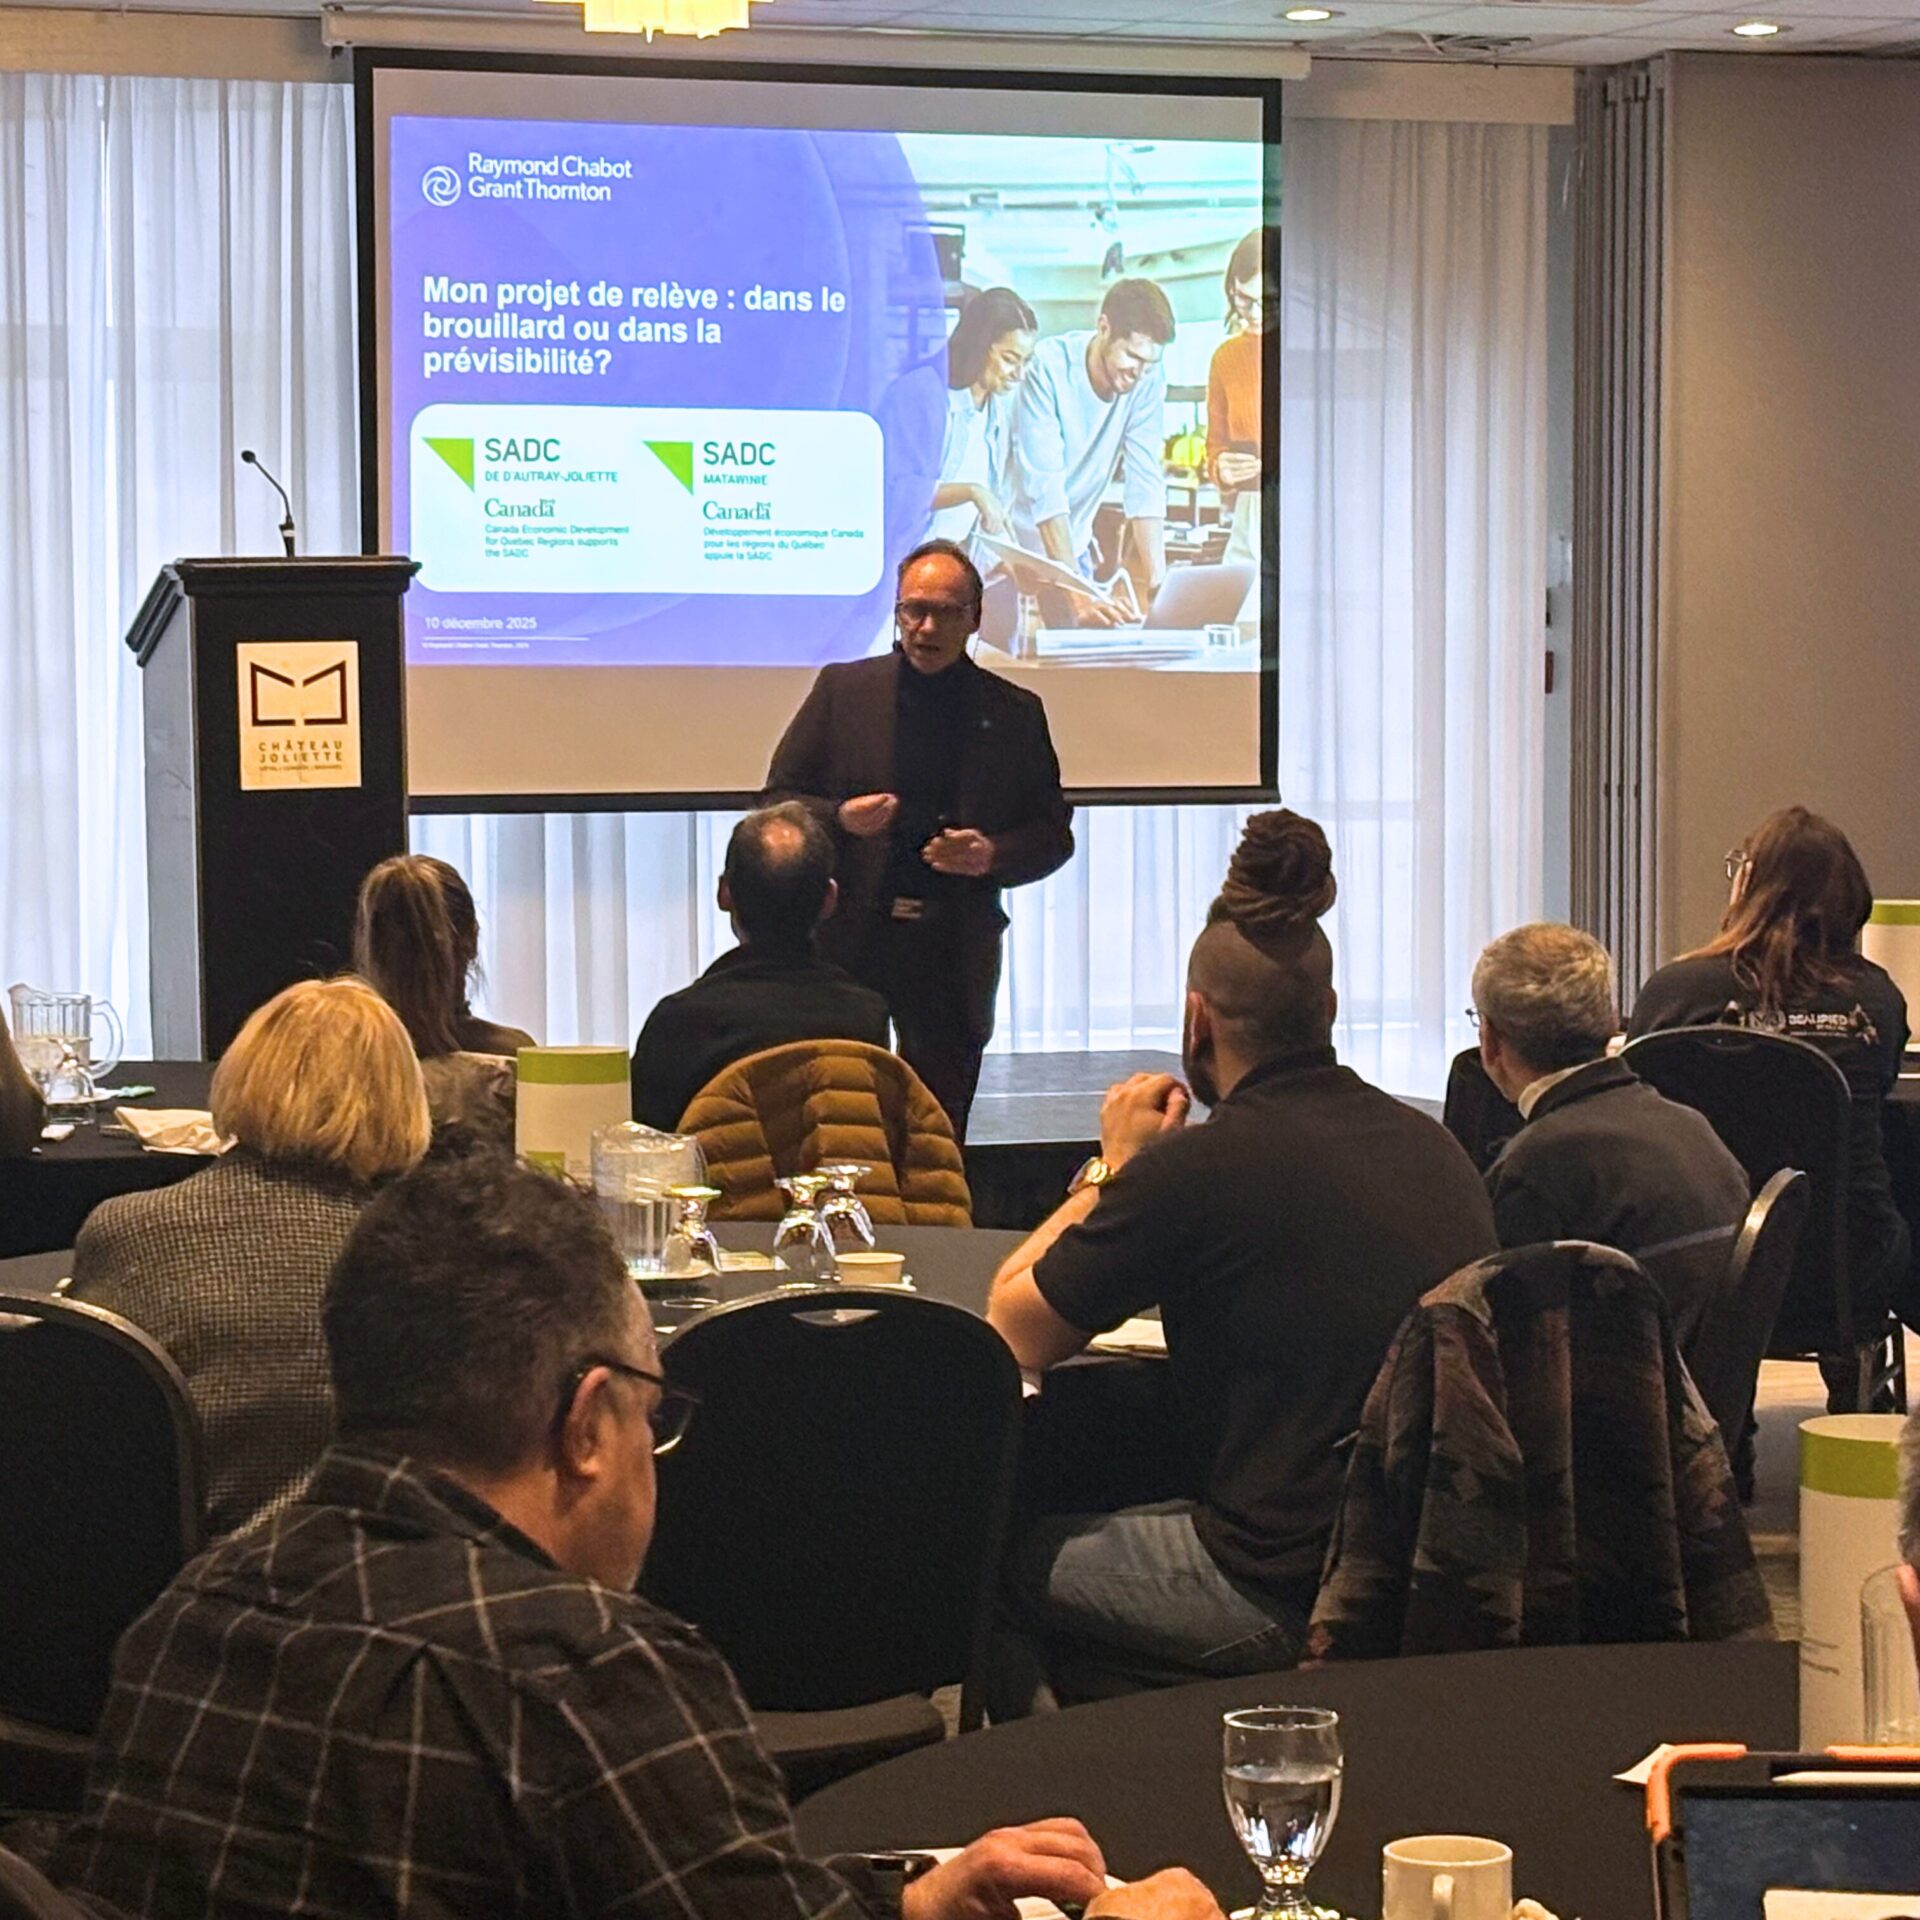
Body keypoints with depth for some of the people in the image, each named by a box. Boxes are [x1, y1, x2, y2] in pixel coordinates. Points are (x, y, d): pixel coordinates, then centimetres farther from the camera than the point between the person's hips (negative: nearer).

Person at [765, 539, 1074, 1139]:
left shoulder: (1015, 712, 8)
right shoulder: (843, 690, 6)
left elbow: (1054, 833, 11)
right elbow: (778, 802, 6)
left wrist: (993, 855, -9)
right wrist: (839, 818, -14)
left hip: (955, 952, 1)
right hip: (848, 945, -1)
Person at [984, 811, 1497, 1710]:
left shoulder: (1197, 1167, -16)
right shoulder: (1434, 1147, 4)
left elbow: (1013, 1332, -3)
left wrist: (1111, 1169, 9)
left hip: (1293, 1602, -8)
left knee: (1011, 1561, 14)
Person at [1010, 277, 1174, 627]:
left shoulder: (1149, 378, -10)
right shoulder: (1049, 366, -25)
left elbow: (1145, 483, -11)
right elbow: (1044, 487, -31)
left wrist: (1158, 582, -23)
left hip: (1073, 546, 4)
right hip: (1015, 542, -4)